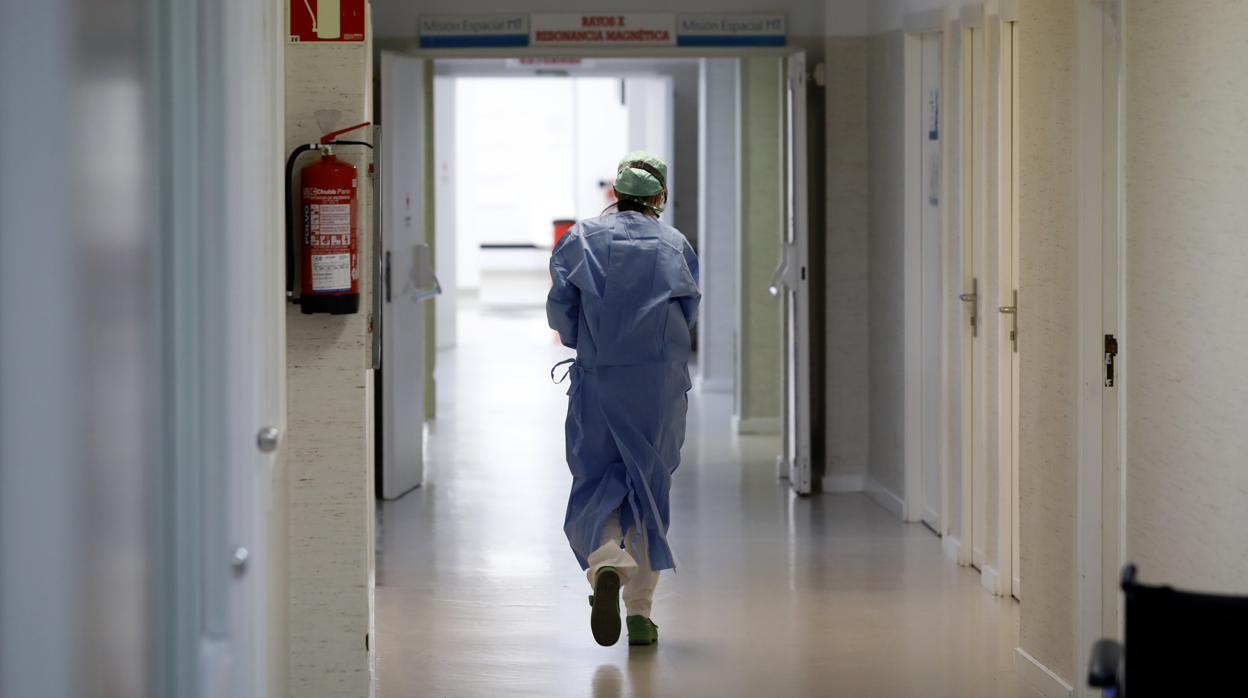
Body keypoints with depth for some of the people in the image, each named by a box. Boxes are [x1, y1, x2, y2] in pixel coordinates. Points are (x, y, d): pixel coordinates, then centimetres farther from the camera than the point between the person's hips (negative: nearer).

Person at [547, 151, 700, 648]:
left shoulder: (582, 238, 5)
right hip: (660, 382, 1)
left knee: (596, 481, 4)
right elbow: (687, 313, 1)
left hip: (597, 381, -1)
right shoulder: (676, 244, 7)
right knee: (649, 484, 9)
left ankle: (607, 563, -28)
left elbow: (560, 307, -2)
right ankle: (640, 611, 8)